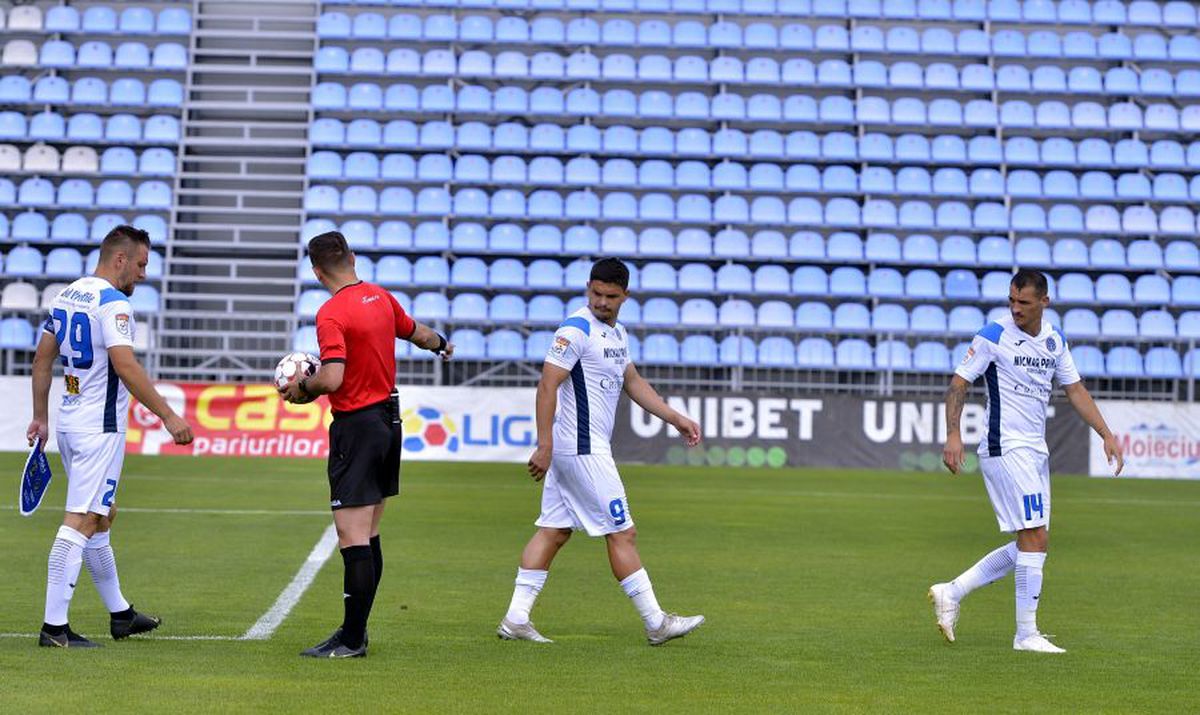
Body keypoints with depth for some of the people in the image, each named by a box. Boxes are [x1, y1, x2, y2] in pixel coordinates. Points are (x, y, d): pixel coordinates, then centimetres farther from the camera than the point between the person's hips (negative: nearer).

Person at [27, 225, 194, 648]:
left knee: (102, 514, 18)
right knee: (81, 521, -9)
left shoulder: (66, 296, 12)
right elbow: (125, 367, -23)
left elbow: (42, 360, 17)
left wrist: (40, 416, 23)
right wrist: (168, 416, -21)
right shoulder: (112, 303, -15)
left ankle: (120, 614, 29)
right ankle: (55, 626, -10)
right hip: (100, 427, -10)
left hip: (69, 423, 10)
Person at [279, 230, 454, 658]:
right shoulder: (380, 297, 8)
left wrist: (302, 388, -6)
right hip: (389, 419, 8)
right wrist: (442, 346, 47)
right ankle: (356, 630, 19)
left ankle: (352, 640, -6)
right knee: (368, 537, 13)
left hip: (356, 427, -8)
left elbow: (332, 378, -26)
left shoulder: (331, 314, -16)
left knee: (353, 538, -7)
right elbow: (416, 332, 26)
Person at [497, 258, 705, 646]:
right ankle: (656, 623, 4)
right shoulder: (576, 329, -14)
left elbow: (633, 382, 26)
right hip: (583, 449, -10)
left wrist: (676, 418, 22)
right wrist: (544, 446, -22)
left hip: (578, 448, 10)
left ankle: (516, 619, 8)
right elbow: (547, 385, -18)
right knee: (622, 533, -3)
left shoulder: (617, 333, 15)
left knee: (553, 531, 8)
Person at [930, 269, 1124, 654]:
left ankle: (951, 593, 16)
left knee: (1030, 543, 8)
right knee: (1035, 538, -12)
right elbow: (959, 383, -8)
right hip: (1006, 448, -8)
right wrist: (953, 434, -20)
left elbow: (1075, 390, 18)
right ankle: (1026, 634, -4)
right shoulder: (994, 335, -8)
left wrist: (1106, 433, 10)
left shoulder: (1055, 340, 11)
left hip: (1036, 450, 8)